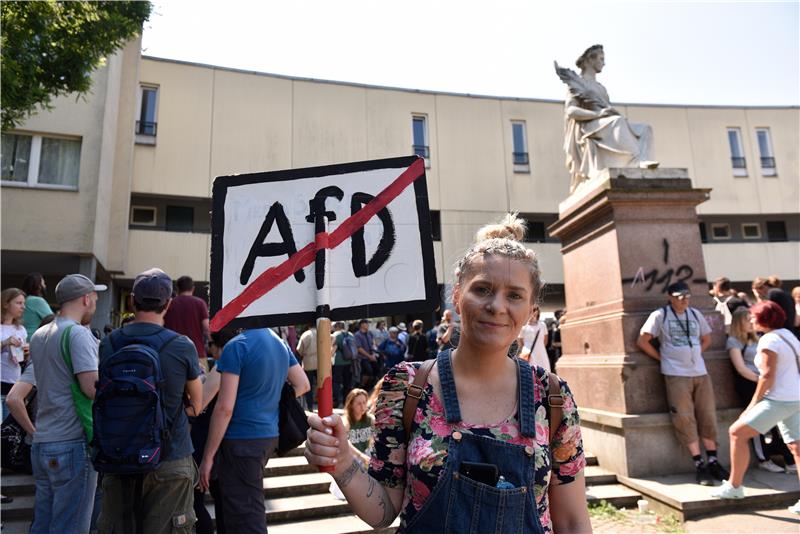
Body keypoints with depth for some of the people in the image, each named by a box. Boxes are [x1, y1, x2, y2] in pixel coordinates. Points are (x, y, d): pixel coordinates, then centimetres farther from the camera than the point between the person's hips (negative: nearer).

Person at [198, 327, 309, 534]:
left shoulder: (237, 346, -16)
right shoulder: (281, 344, 7)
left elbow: (224, 407, -18)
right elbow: (303, 385, 14)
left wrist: (207, 456, -11)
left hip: (242, 439, -8)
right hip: (270, 435, 8)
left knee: (245, 513, 2)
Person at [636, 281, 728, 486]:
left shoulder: (695, 314, 12)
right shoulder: (660, 315, -3)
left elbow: (706, 339, 24)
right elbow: (642, 341, -6)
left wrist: (695, 354, 9)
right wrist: (662, 357, -4)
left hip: (700, 372, 5)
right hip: (676, 375, -5)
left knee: (708, 417, 7)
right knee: (685, 419, -4)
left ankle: (713, 461, 19)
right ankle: (699, 465, 4)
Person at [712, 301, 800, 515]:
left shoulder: (769, 340, -13)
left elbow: (767, 375, -17)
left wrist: (753, 403, -11)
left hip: (779, 400, -10)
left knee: (737, 432, -4)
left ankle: (734, 486, 1)